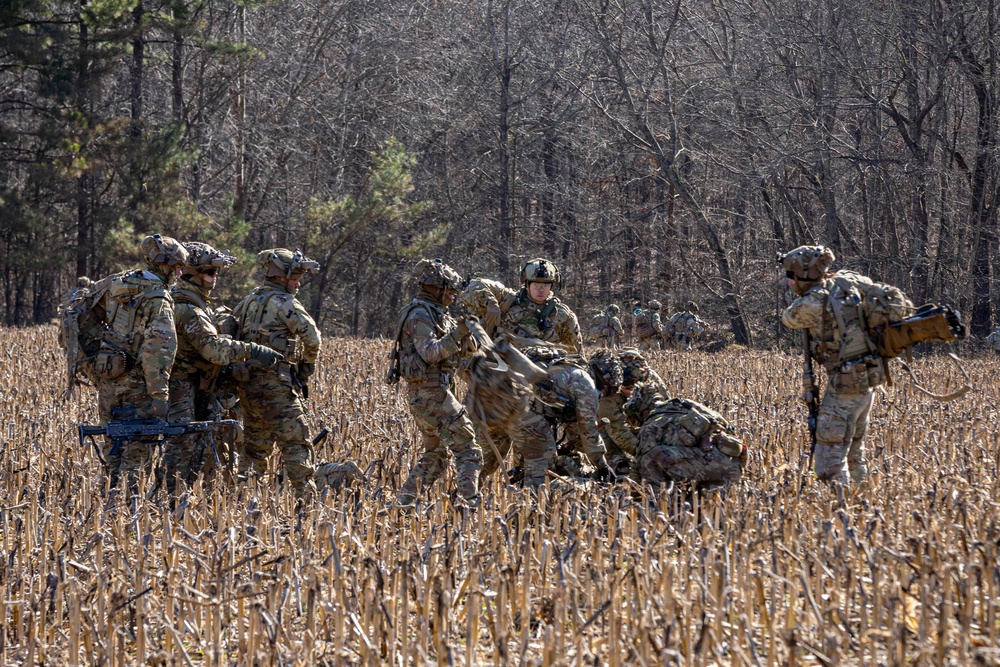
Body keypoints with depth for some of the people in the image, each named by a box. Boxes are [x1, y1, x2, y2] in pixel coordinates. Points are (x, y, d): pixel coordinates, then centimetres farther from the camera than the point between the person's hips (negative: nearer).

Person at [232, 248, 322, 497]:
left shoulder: (248, 302, 15)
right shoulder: (284, 303, -9)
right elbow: (313, 339, -10)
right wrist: (306, 367, 9)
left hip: (247, 383, 8)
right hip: (276, 384, -8)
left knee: (255, 445, 16)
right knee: (295, 443, -7)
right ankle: (305, 496, -12)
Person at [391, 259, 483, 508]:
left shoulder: (434, 313, 18)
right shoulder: (420, 314, -12)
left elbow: (462, 351, 19)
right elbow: (430, 352, -24)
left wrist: (466, 337, 0)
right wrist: (458, 334, -30)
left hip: (423, 394, 10)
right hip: (432, 392, -10)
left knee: (435, 452, 20)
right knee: (467, 450, -11)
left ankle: (404, 501, 21)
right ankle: (469, 501, -17)